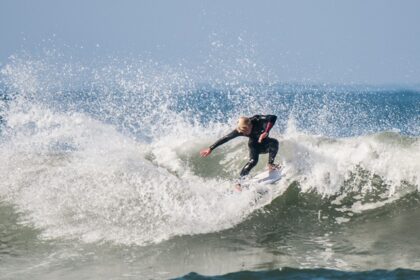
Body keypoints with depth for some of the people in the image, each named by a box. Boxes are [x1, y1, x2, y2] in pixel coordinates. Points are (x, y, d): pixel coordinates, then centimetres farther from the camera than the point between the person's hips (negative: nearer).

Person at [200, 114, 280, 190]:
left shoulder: (257, 120, -34)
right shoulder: (239, 131, -27)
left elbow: (273, 118, -45)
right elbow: (225, 138, -21)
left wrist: (266, 132, -57)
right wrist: (210, 148, -20)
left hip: (264, 142, 1)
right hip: (255, 145, -1)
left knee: (274, 142, -31)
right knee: (253, 160, -30)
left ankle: (270, 164, -14)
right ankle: (240, 180, -27)